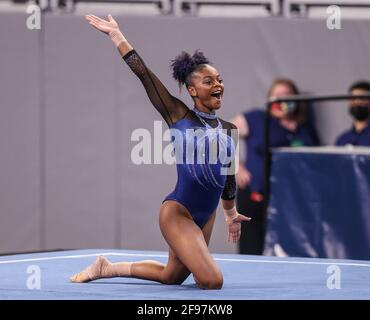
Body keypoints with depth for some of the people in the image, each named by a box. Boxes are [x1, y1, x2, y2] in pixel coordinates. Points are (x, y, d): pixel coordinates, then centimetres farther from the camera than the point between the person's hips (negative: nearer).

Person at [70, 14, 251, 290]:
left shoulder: (229, 130, 8)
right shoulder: (179, 117, -6)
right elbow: (144, 74, -7)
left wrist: (231, 214, 32)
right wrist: (116, 34, -7)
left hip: (206, 217, 7)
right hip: (177, 212, -7)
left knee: (172, 277, 16)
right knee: (212, 281, -16)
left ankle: (108, 268, 35)